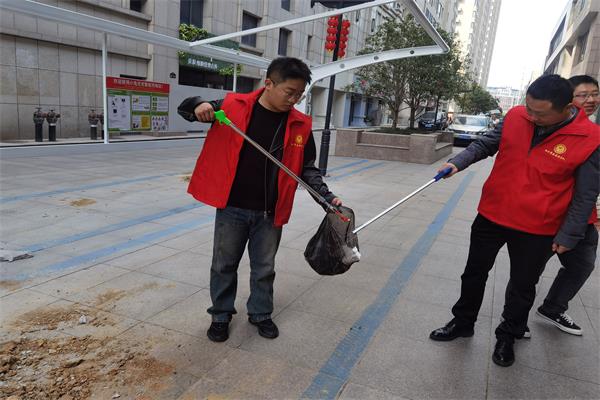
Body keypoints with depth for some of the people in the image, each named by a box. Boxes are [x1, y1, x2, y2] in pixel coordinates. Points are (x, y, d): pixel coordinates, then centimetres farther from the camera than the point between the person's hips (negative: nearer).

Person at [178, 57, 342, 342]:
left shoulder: (300, 125, -2)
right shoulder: (233, 106, -8)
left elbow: (306, 169, 6)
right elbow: (185, 108, 2)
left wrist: (327, 197, -6)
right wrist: (199, 106, -22)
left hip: (269, 213, 2)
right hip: (231, 208, -1)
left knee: (264, 268, 16)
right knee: (224, 265, 15)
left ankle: (260, 314, 39)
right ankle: (221, 314, 36)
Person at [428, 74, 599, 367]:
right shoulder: (515, 117, -10)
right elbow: (486, 144, 5)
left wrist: (567, 237, -6)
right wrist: (458, 162, -11)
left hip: (536, 231, -3)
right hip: (491, 216, 3)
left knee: (523, 287, 15)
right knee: (474, 273, 16)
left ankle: (508, 336, 38)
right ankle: (463, 323, 37)